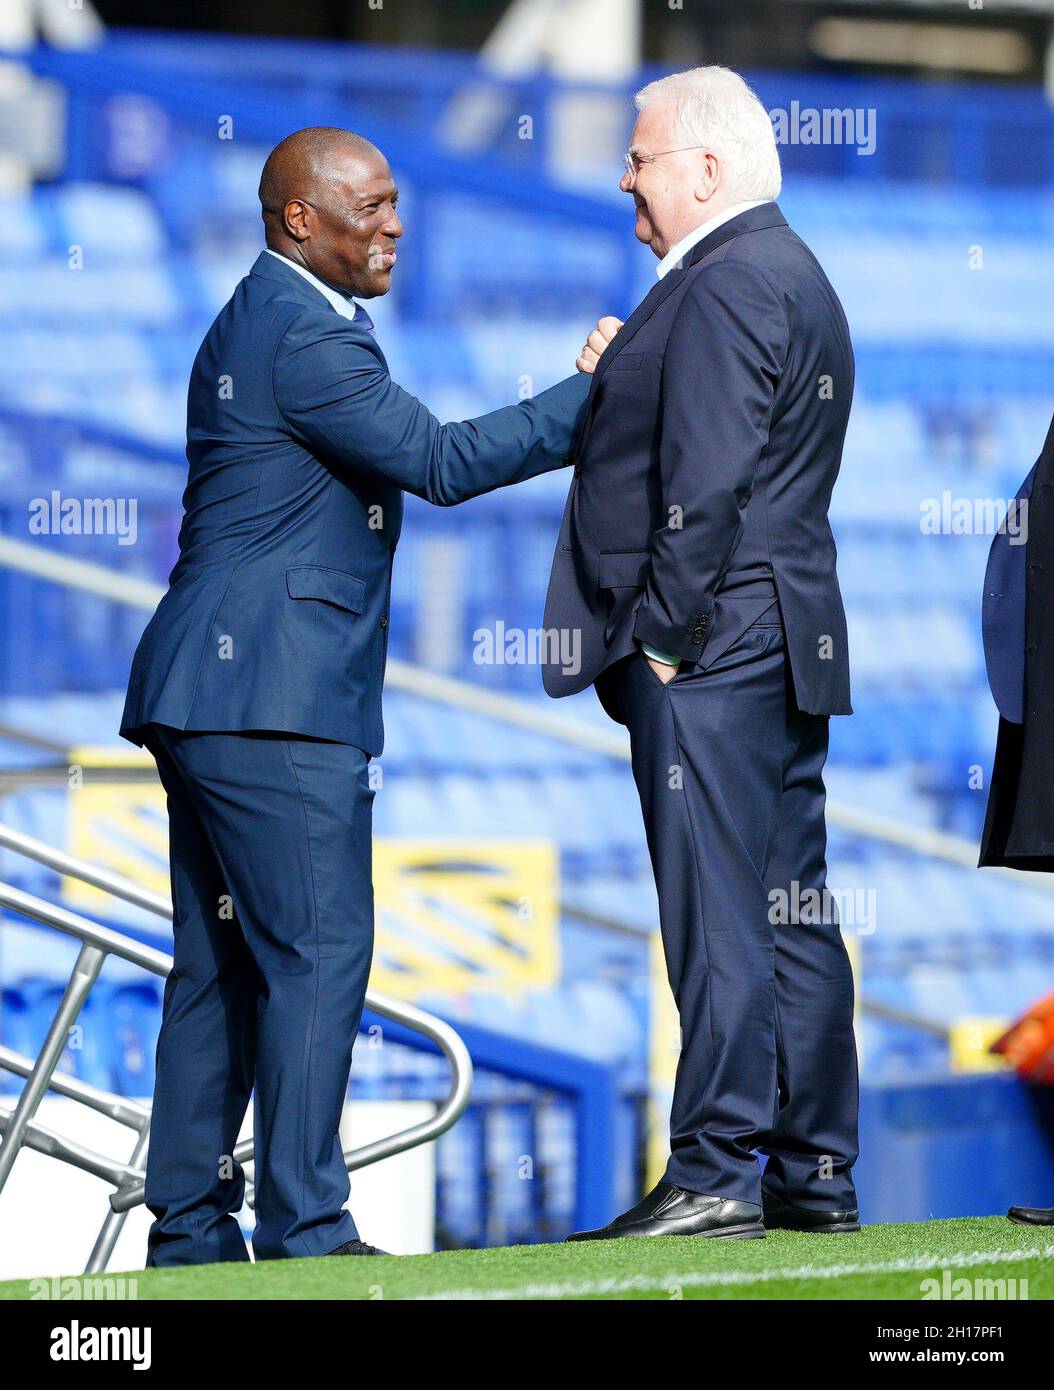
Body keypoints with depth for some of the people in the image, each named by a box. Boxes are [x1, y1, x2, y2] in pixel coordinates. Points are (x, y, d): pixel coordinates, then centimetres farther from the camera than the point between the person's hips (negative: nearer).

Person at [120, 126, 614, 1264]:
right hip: (274, 701, -11)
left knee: (223, 962, 11)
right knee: (319, 952, -10)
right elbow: (441, 460, -17)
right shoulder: (307, 337, -13)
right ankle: (304, 1232, -11)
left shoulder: (252, 323, 21)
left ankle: (189, 1223, 13)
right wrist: (598, 395, -12)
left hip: (210, 697, 11)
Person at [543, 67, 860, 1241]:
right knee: (792, 913, 10)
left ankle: (715, 1176, -8)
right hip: (790, 640, 11)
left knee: (718, 919, -9)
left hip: (710, 651, -10)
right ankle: (815, 1177, 13)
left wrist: (665, 635, -16)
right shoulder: (793, 275, 20)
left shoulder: (723, 286, -13)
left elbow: (707, 483, -20)